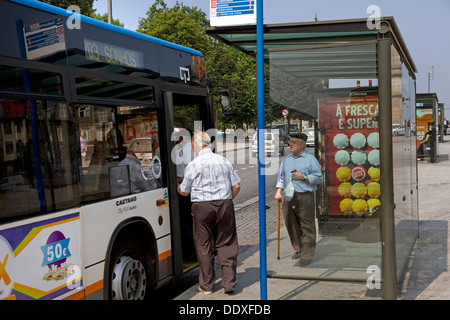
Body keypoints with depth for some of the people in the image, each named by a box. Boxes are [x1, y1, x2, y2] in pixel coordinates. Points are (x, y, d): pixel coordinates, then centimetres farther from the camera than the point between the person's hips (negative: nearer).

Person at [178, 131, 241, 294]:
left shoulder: (193, 165, -5)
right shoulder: (224, 161, 6)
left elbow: (184, 192, 5)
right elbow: (236, 186, 7)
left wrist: (176, 186, 26)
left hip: (202, 208, -3)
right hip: (225, 206, 3)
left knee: (204, 246, 7)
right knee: (226, 244, 9)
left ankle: (206, 285, 15)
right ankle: (229, 282, 7)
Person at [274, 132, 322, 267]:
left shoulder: (310, 159, 1)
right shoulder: (286, 160, 17)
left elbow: (318, 178, -1)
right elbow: (281, 177, 21)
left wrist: (303, 177, -12)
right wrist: (278, 191, 8)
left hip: (305, 197, -5)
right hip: (288, 198, 5)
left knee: (307, 227, -4)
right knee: (292, 225, 9)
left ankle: (307, 255, 1)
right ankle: (299, 250, 24)